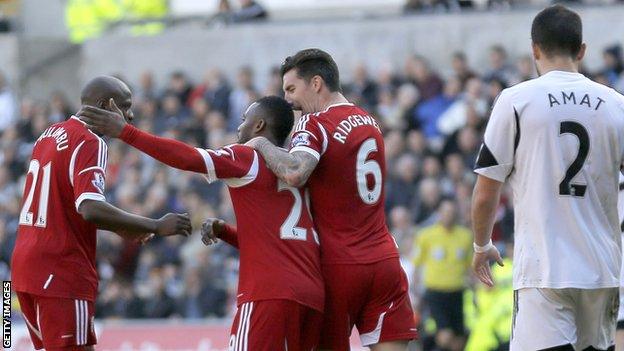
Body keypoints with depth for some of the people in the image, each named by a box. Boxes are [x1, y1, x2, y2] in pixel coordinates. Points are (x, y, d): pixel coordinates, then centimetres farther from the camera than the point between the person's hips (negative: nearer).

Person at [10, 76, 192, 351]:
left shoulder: (50, 136, 16)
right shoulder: (89, 143, -13)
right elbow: (91, 209, -26)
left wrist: (120, 228, 21)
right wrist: (156, 227, -21)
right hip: (61, 273, -9)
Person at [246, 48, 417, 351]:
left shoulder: (315, 124, -10)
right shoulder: (370, 123, 15)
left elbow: (295, 174, -29)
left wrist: (261, 143, -12)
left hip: (338, 266, -6)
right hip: (384, 261, 6)